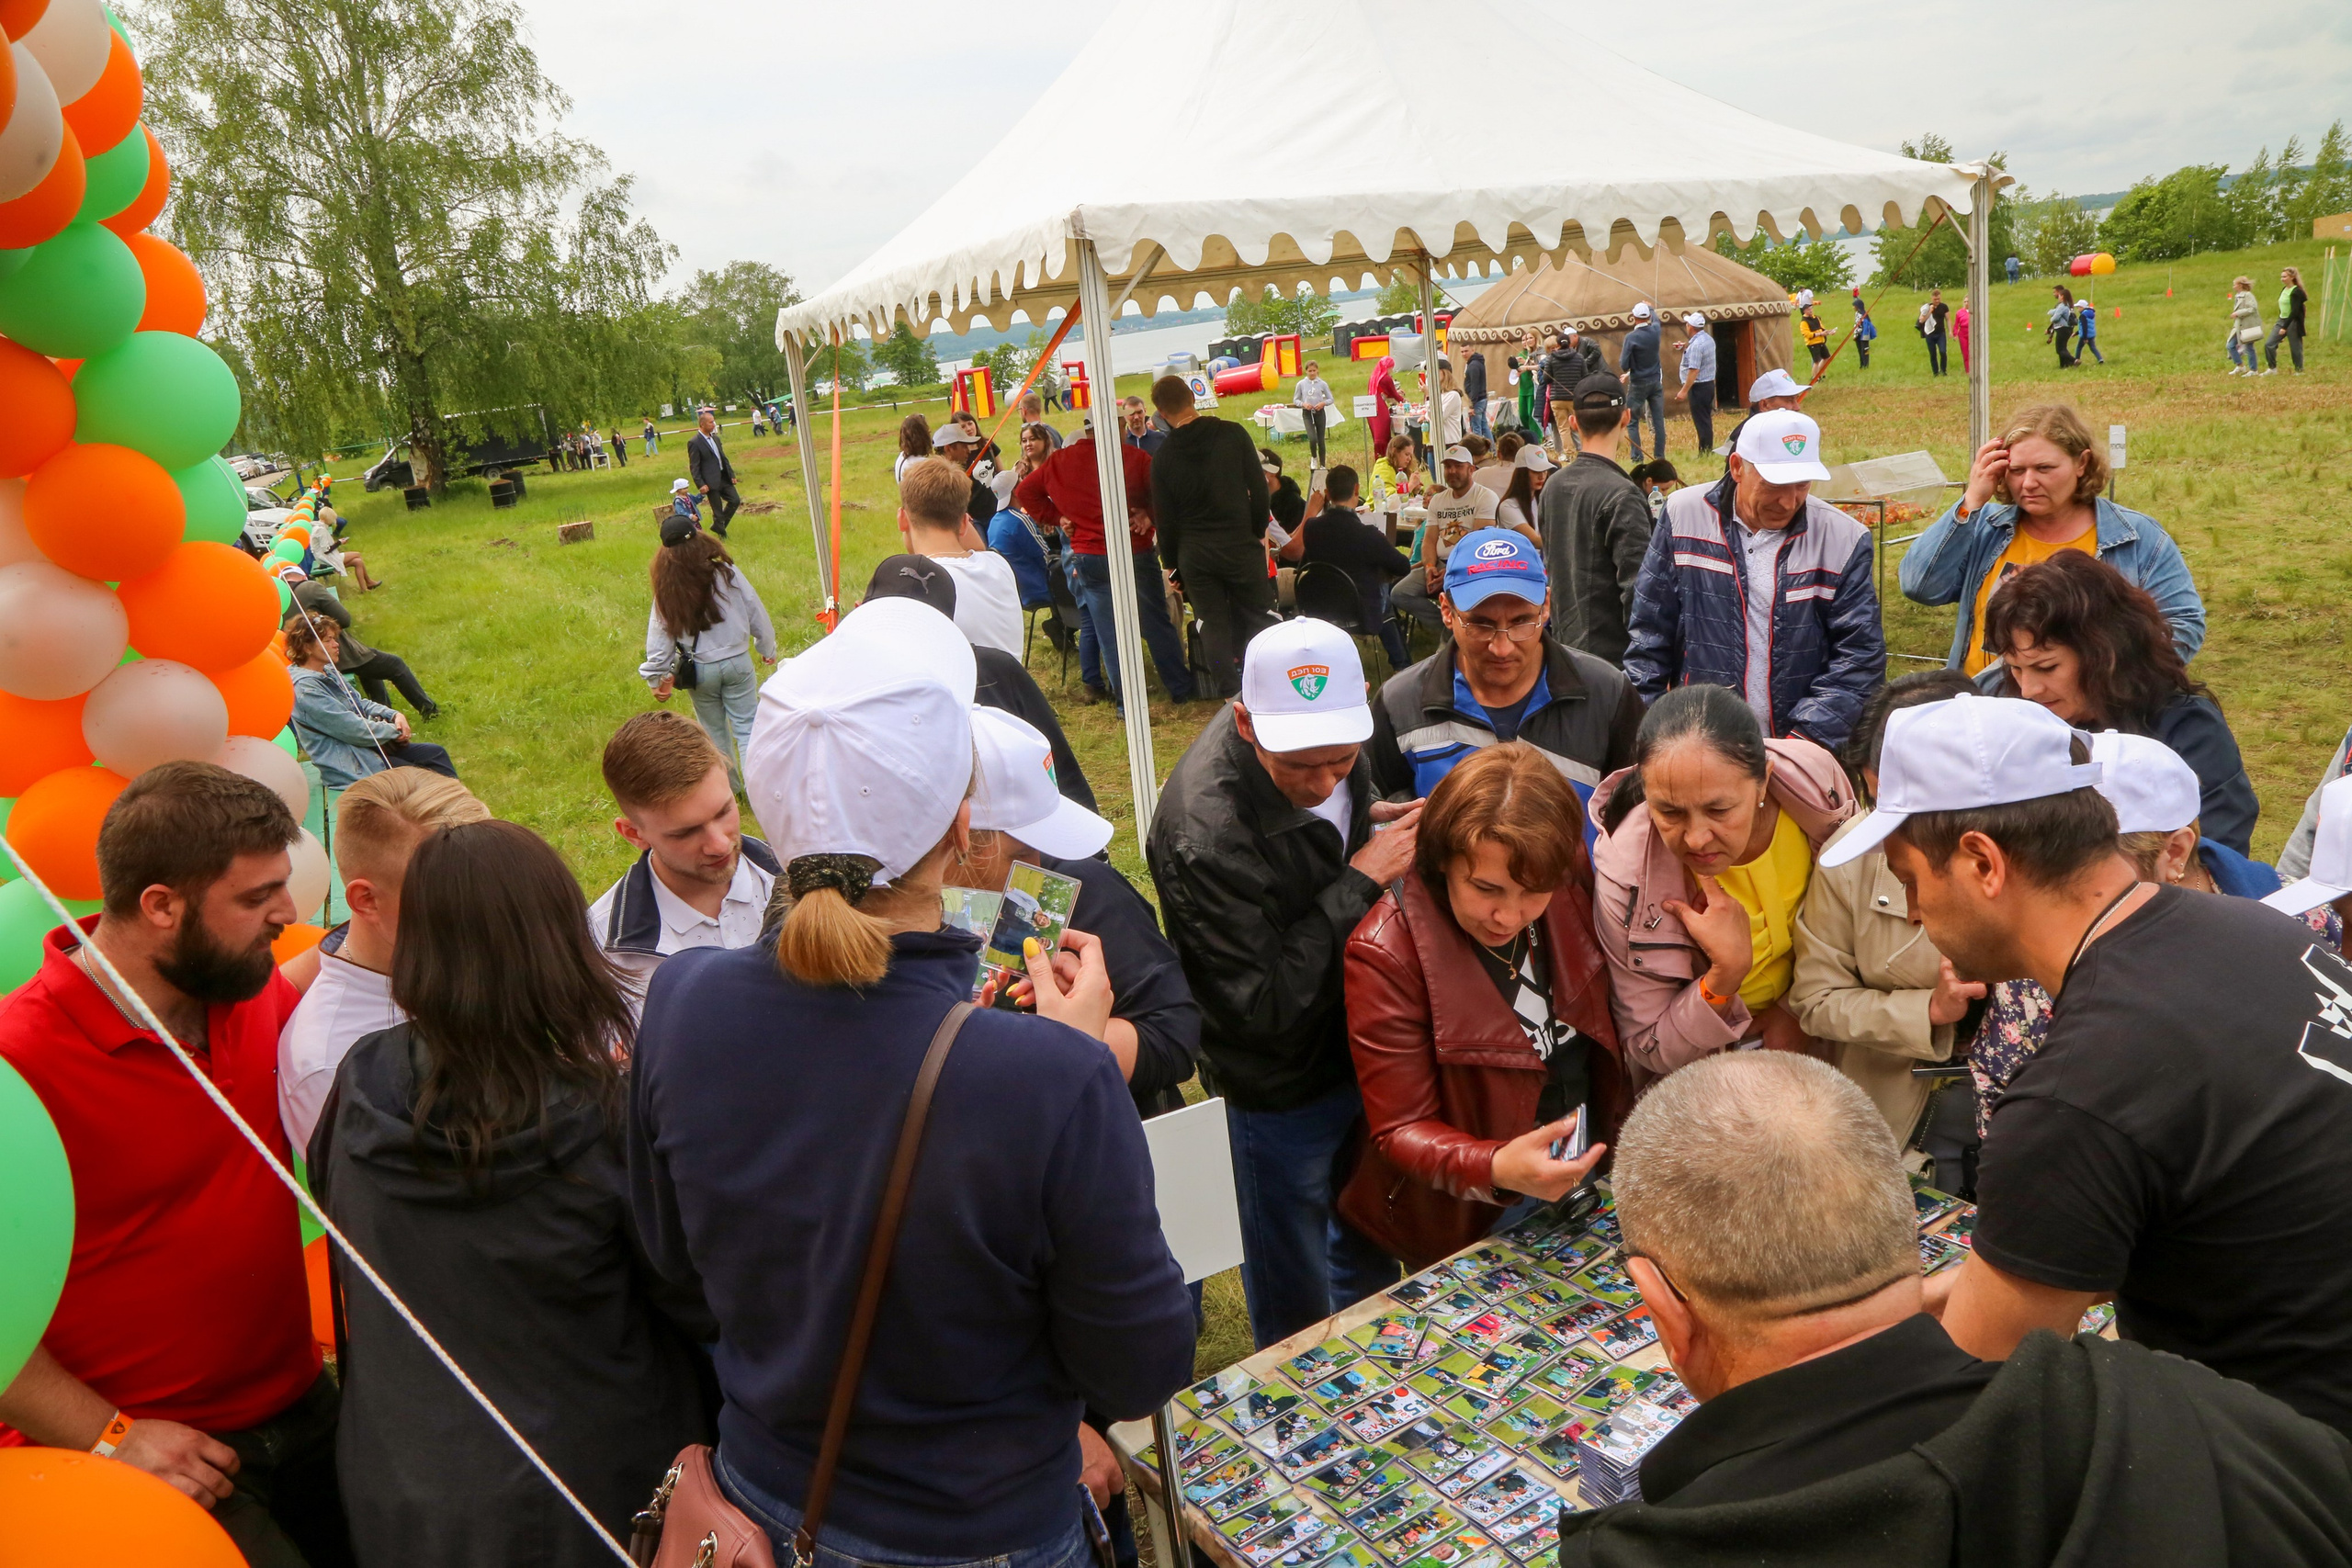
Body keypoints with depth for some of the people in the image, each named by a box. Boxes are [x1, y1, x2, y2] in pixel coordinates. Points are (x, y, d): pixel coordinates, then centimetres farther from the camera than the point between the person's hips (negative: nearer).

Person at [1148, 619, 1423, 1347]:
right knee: (1295, 1297, 16)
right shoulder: (1205, 833, -37)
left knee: (1371, 1240, 32)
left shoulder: (1332, 737, -12)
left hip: (1359, 1040, 8)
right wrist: (1360, 882, -30)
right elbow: (1261, 1005, -31)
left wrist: (1366, 818, -8)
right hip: (1283, 1086, -8)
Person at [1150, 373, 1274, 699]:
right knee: (1257, 618, 10)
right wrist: (1258, 532, 8)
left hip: (1194, 553, 1)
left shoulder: (1163, 458, -3)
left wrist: (1177, 566, 11)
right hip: (1240, 546, -1)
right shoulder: (1232, 434, -7)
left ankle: (1231, 694, 7)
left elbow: (1165, 520, 1)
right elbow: (1259, 488, -5)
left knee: (1214, 625, 9)